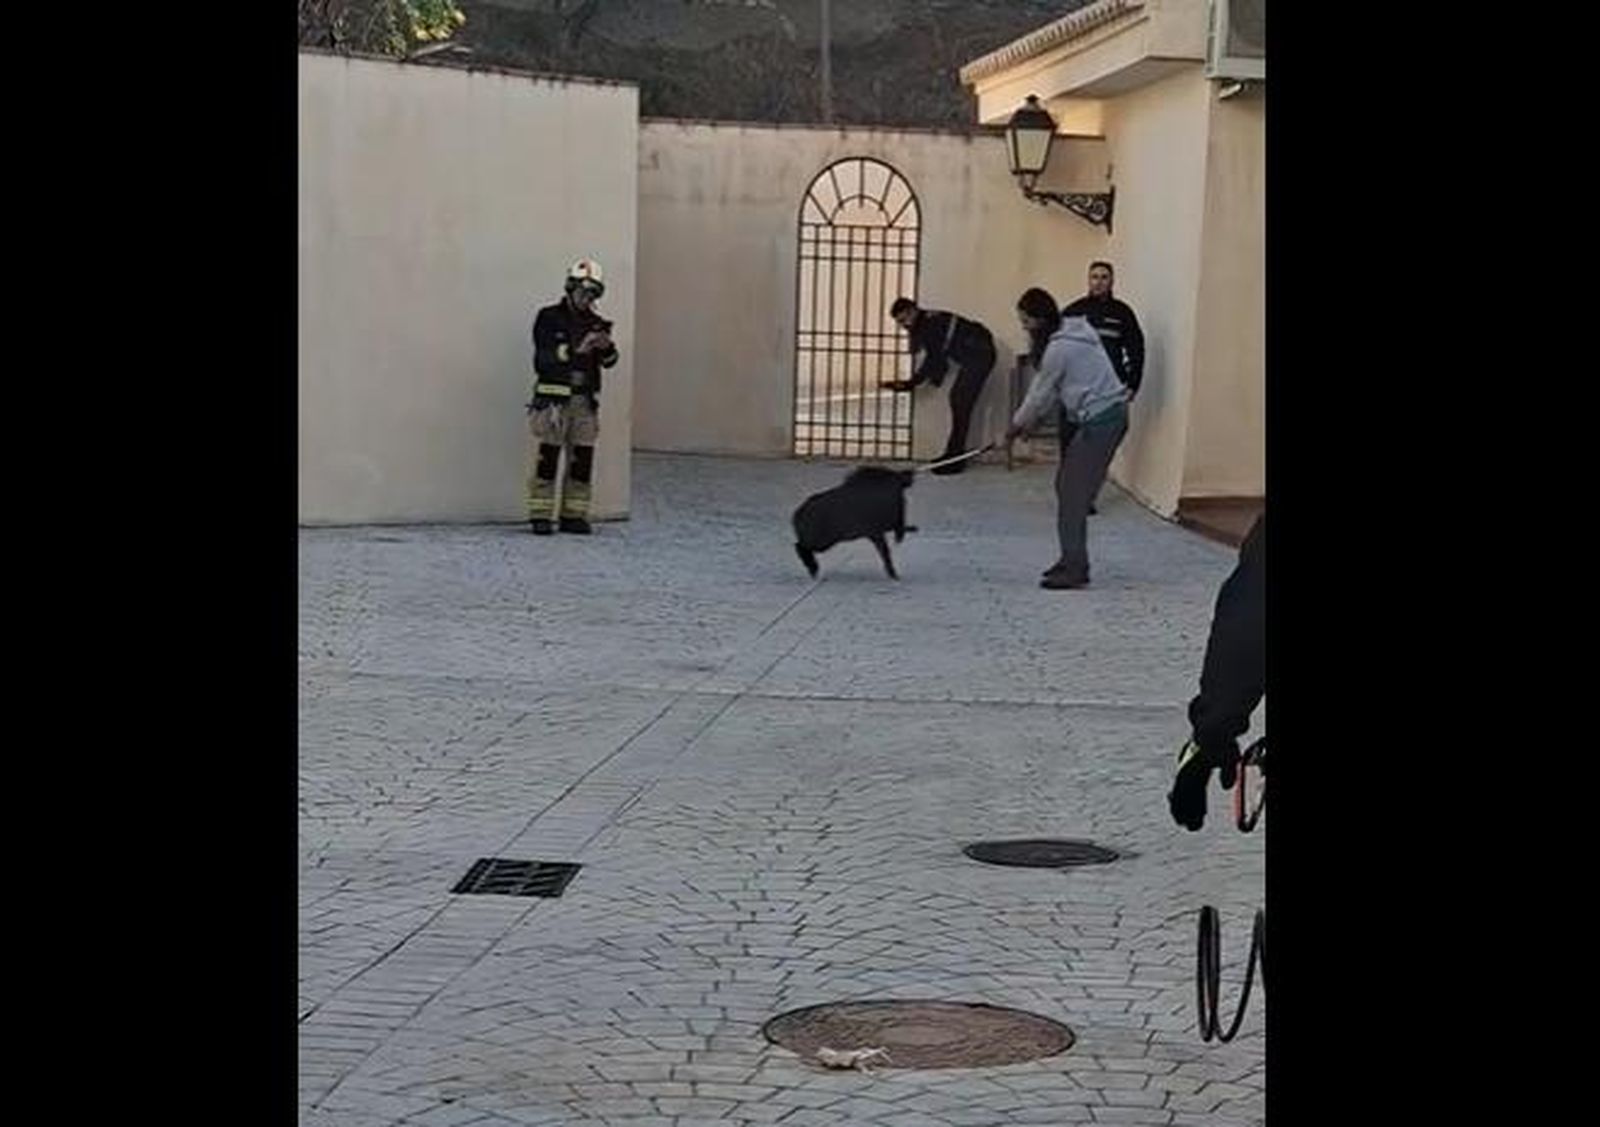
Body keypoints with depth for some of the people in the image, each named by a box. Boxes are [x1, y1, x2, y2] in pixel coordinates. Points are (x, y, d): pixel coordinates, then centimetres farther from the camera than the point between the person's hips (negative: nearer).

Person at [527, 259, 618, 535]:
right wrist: (576, 349, -24)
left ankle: (574, 516, 8)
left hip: (584, 400, 5)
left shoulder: (595, 322, 15)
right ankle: (540, 517, -4)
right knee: (547, 458, -7)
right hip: (553, 397, -5)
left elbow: (609, 361, 7)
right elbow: (543, 356, -13)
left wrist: (606, 347, -15)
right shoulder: (549, 318, 0)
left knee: (582, 460, 2)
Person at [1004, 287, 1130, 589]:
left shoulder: (1059, 349, -15)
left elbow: (1040, 394, -4)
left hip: (1100, 419, -10)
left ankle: (1075, 568, -8)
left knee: (1073, 494, -9)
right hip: (1108, 414, 10)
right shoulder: (1075, 332, 15)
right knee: (1067, 484, 14)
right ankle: (1072, 560, 19)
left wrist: (1017, 425, 11)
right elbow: (1051, 390, 20)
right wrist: (1032, 420, 18)